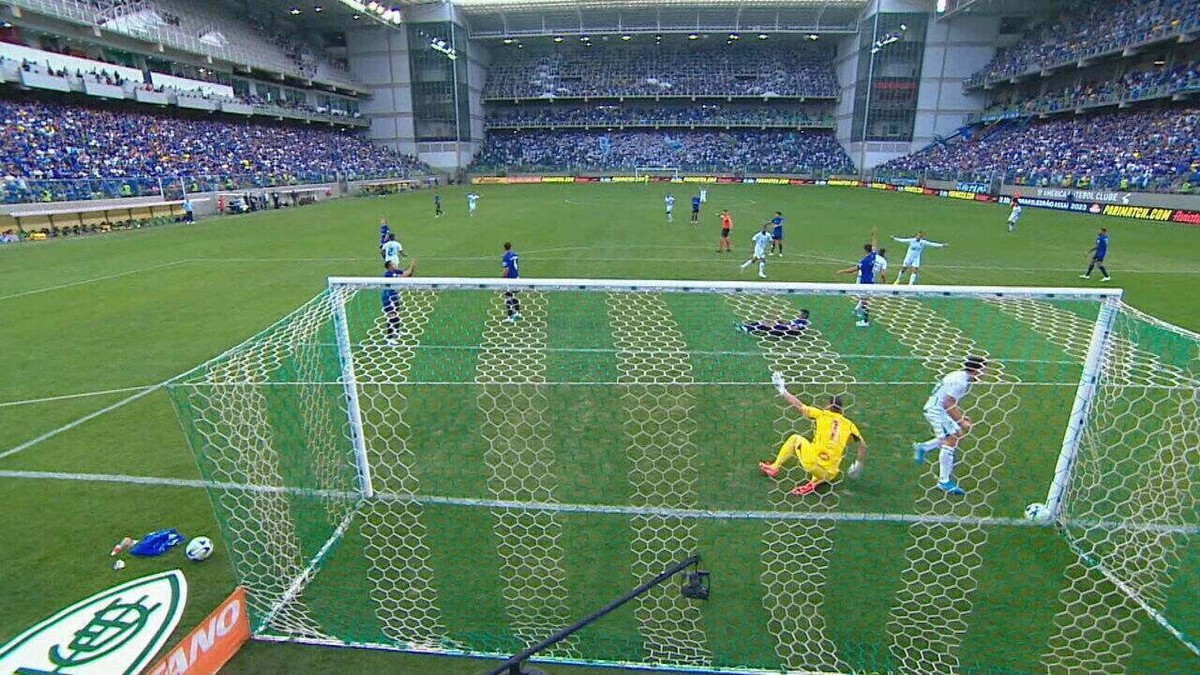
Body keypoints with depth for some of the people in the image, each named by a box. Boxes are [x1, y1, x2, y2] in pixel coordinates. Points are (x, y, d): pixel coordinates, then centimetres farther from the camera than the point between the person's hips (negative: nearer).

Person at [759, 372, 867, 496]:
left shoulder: (822, 414, 2)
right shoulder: (849, 424, 10)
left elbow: (799, 406, 0)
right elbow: (863, 446, 12)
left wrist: (782, 390, 10)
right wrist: (859, 465, 26)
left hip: (810, 461, -2)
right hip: (829, 473, 2)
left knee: (795, 438, 24)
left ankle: (774, 467, 20)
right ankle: (816, 482, 3)